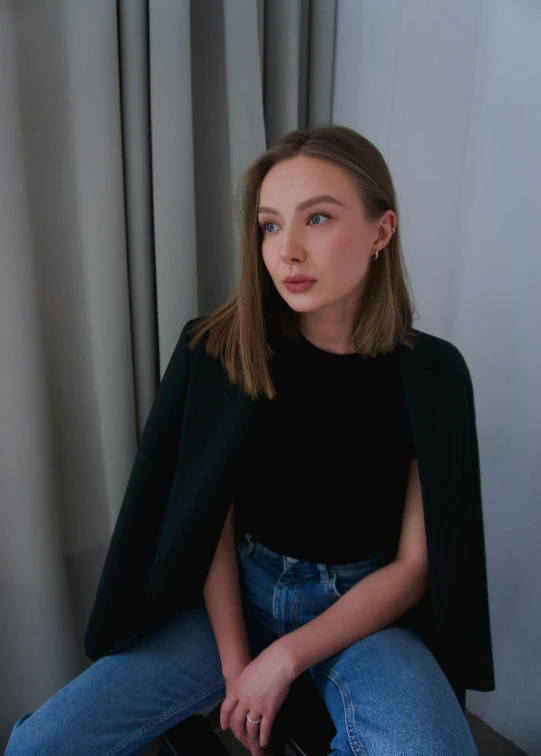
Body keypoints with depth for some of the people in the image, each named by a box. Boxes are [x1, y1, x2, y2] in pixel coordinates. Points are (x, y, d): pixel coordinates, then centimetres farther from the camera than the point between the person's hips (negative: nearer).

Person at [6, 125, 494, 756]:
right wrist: (234, 662, -11)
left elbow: (413, 566, -9)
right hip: (236, 593, 1)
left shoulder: (429, 375, -11)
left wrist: (286, 657, -14)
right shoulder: (221, 351, -10)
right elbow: (211, 519, -5)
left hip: (365, 609, 0)